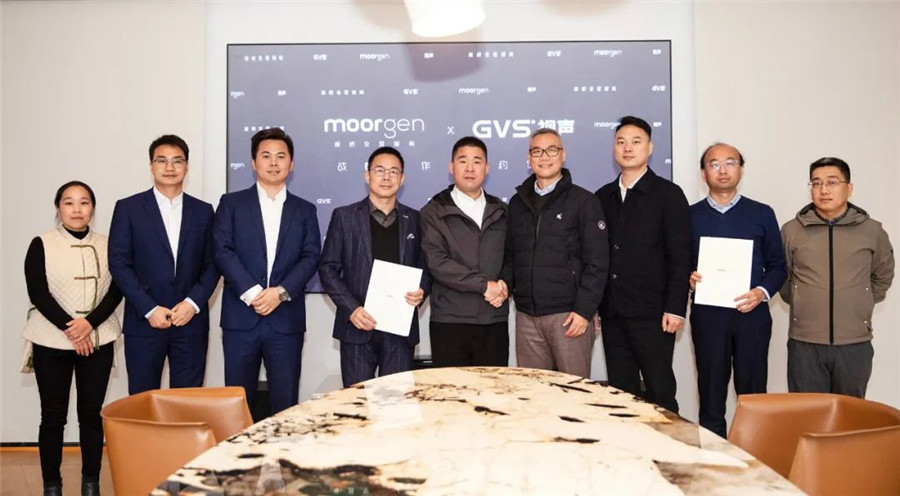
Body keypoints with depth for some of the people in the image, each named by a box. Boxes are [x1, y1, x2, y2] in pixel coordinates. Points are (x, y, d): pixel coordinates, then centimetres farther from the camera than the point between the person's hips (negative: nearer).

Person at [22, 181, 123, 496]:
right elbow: (38, 293, -7)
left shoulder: (106, 245, 5)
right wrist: (68, 328, -15)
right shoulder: (42, 245, 0)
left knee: (91, 413, 6)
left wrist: (89, 323, -16)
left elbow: (116, 291, -2)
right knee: (53, 415, 4)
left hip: (98, 342, 1)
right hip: (52, 343, -1)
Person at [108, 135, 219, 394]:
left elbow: (212, 264, 7)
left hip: (191, 322, 2)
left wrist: (193, 302, -8)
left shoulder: (203, 211, 9)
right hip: (143, 323, -1)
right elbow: (119, 264, -3)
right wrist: (149, 309, -10)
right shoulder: (128, 208, 3)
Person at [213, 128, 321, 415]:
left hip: (286, 320, 1)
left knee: (285, 403, 3)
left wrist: (281, 292, -13)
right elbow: (223, 251, -4)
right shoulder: (231, 204, 8)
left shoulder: (304, 210, 12)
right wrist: (252, 293, -15)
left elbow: (310, 257, 2)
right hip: (241, 318, -1)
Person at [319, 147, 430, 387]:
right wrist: (351, 308, -11)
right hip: (358, 327, -2)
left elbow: (424, 267, 14)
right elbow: (328, 268, 1)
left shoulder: (414, 219, 9)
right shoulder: (344, 216, 3)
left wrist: (421, 291, -8)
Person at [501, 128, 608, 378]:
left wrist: (584, 310, -12)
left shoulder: (583, 201, 0)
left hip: (569, 316, -4)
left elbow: (597, 261, -6)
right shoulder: (517, 202, 14)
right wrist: (505, 283, -1)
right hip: (527, 316, 4)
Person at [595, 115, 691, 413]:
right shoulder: (603, 197, 12)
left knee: (660, 391, 1)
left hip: (652, 314, -4)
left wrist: (675, 309, -12)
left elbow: (680, 257, -6)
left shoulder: (668, 194, -1)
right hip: (612, 313, 4)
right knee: (621, 393, 9)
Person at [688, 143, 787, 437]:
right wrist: (688, 279, -13)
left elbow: (777, 266, 8)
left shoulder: (762, 214, 8)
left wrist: (763, 292, -10)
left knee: (752, 396, 3)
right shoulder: (691, 216, 7)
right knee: (711, 396, 5)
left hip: (751, 315, 0)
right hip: (707, 315, 0)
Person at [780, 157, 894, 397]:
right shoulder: (791, 230, -1)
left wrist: (862, 304, 14)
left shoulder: (872, 230, 2)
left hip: (855, 343, 1)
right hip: (805, 343, -1)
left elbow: (883, 275, 18)